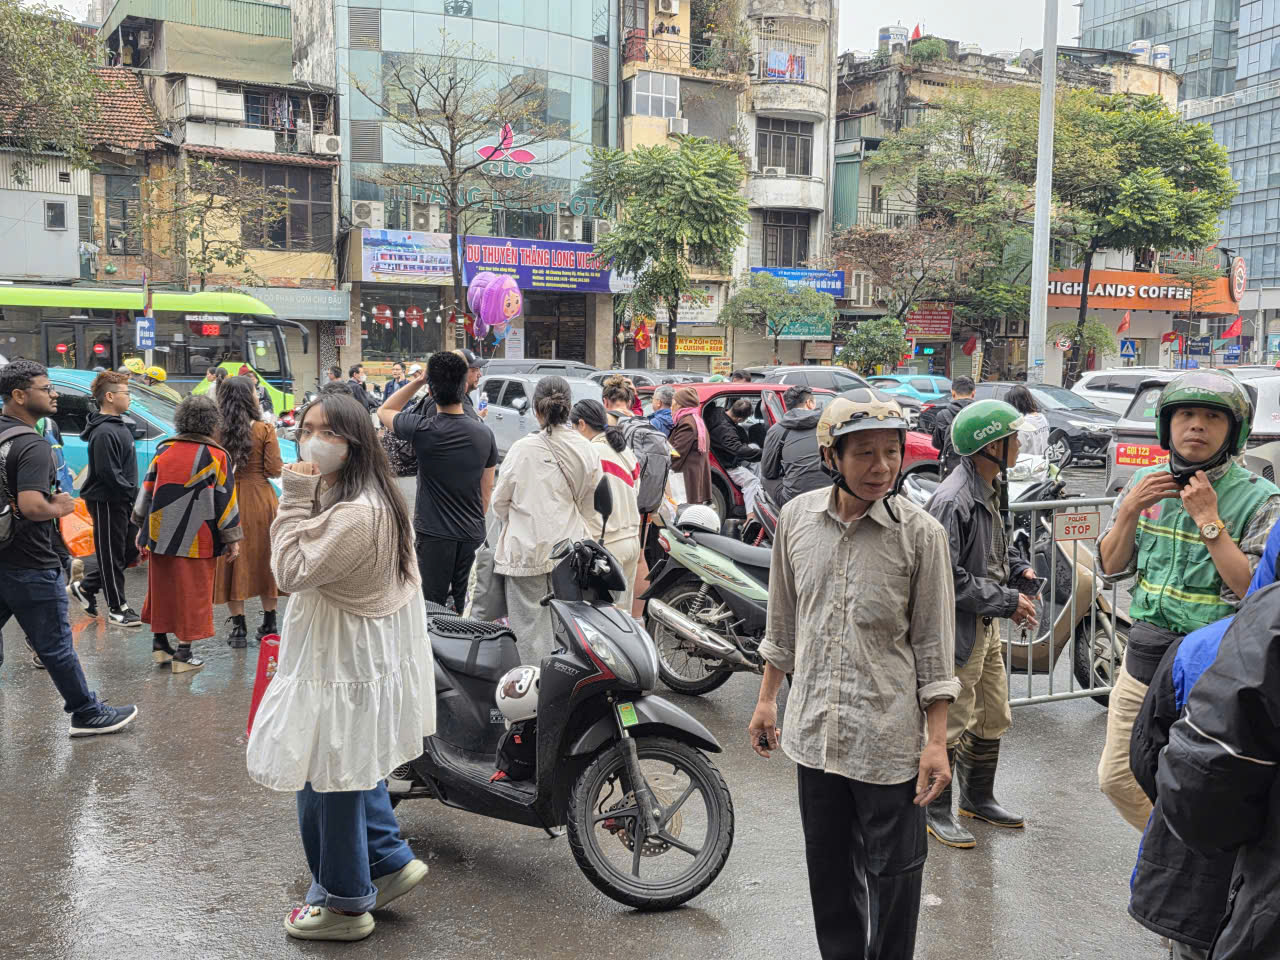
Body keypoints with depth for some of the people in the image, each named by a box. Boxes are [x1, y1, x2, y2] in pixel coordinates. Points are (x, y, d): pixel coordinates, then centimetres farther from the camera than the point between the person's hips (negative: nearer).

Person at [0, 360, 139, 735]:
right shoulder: (32, 445, -20)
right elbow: (32, 506, -32)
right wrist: (61, 507, -12)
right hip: (31, 564, -8)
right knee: (56, 646, 5)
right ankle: (88, 714, 19)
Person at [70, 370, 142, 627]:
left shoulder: (118, 426, 12)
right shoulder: (104, 432, -20)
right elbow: (110, 474, -24)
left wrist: (133, 494, 10)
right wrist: (134, 494, -17)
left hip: (122, 502, 10)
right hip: (107, 502, -10)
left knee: (130, 551, 15)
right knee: (112, 555, 2)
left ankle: (85, 587, 28)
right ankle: (117, 608, 13)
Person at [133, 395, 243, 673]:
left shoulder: (164, 450, 4)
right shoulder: (217, 456, -7)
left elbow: (147, 490, 10)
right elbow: (226, 500, -6)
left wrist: (142, 528, 21)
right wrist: (233, 539, 1)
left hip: (160, 535, 4)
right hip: (197, 540, -4)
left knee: (162, 588, 17)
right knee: (192, 592, 4)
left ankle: (159, 643, 26)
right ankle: (183, 654, 6)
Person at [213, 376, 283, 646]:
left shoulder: (216, 430, -4)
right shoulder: (264, 430, -9)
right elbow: (274, 470, -10)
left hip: (227, 500, 1)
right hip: (260, 499, -1)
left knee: (232, 560, 8)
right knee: (264, 557, 12)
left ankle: (238, 628, 9)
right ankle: (269, 623, 18)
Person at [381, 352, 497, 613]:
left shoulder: (421, 430, -17)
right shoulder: (484, 433, -5)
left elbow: (384, 411, 5)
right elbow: (487, 490, 5)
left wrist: (418, 380, -1)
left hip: (435, 534, -4)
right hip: (472, 533, 4)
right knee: (465, 606, 17)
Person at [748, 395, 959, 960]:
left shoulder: (920, 533, -10)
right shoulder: (797, 517, -1)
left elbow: (933, 643, -6)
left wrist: (936, 741, -8)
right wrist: (767, 698, 14)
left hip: (888, 741, -3)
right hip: (814, 730, 4)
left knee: (892, 873, 8)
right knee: (828, 869, 18)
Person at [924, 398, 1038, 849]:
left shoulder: (993, 487, 7)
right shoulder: (953, 500, -25)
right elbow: (946, 578, -26)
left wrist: (1018, 567, 8)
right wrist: (1007, 602, -20)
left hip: (986, 624, 10)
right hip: (957, 626, -10)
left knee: (993, 718, 20)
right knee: (951, 723, 2)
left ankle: (978, 798, 38)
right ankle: (935, 811, 19)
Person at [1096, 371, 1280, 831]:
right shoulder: (1146, 483, 5)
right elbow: (1111, 569, 7)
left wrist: (1208, 520, -20)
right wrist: (1130, 509, -8)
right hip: (1142, 658, 5)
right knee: (1117, 779, 15)